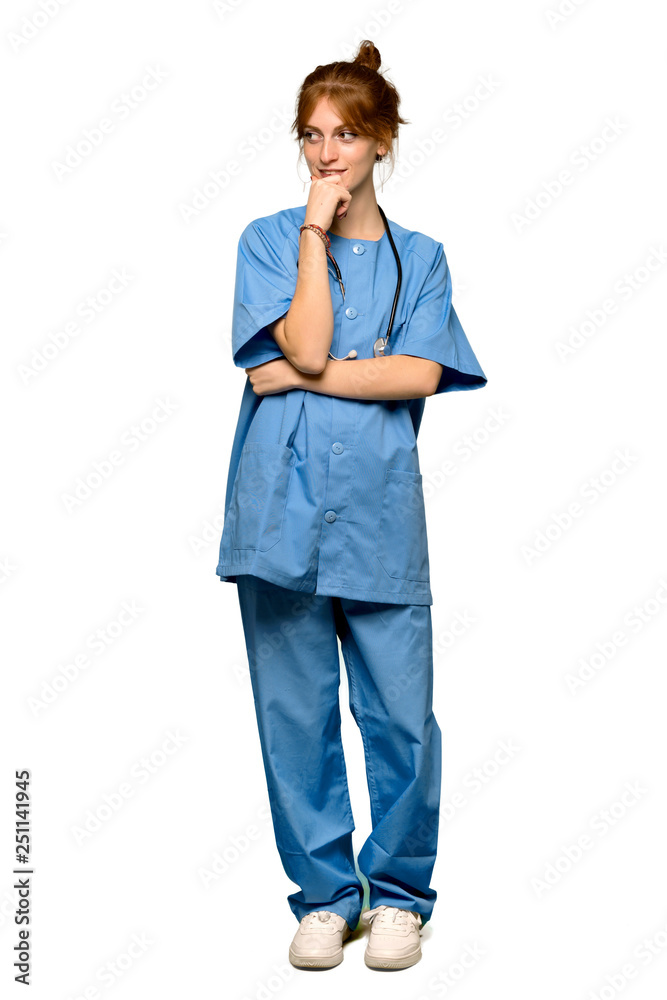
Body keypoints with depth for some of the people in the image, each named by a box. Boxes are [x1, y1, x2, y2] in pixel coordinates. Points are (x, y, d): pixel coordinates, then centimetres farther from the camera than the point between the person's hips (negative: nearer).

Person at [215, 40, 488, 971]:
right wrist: (316, 234, -5)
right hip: (282, 503, 0)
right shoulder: (269, 240, 7)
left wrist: (299, 375, -8)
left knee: (402, 716, 0)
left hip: (382, 510, 1)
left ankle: (398, 892, 21)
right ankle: (325, 892, 22)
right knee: (296, 714, 6)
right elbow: (306, 345, -8)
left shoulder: (419, 257, 11)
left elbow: (419, 374, -4)